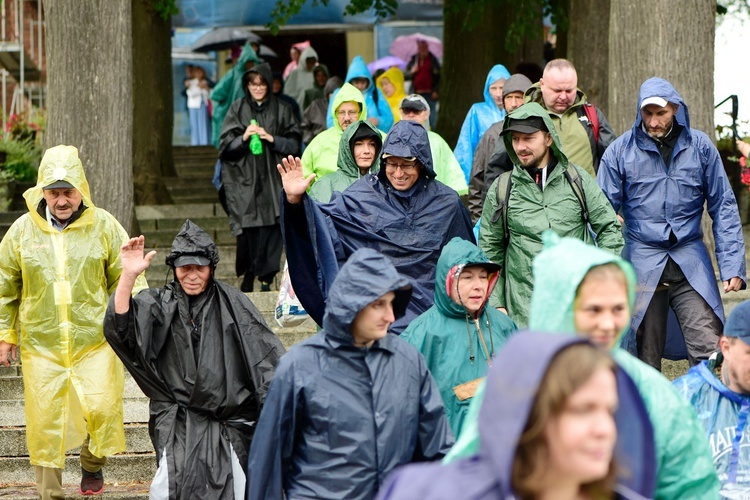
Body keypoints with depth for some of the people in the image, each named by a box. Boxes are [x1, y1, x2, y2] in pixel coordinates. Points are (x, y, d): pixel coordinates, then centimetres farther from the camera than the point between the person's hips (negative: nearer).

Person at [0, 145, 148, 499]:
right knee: (45, 417, 1)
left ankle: (93, 466, 23)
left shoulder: (104, 226, 0)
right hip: (41, 343, 1)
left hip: (95, 340, -1)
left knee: (100, 408, -7)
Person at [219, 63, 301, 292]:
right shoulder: (238, 109, 9)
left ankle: (266, 277, -4)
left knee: (271, 228, -8)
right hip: (244, 179, 0)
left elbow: (294, 144, 7)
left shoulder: (281, 110, 9)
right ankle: (248, 275, 3)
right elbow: (226, 145, 5)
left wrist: (272, 139, -8)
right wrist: (243, 138, -12)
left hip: (273, 180, 0)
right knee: (248, 229, -8)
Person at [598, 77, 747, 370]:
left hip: (691, 261, 0)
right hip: (642, 263, 0)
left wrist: (733, 266, 0)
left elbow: (723, 208, 7)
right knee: (645, 358, 5)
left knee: (710, 351, -11)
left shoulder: (700, 147, 3)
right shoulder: (621, 150, 1)